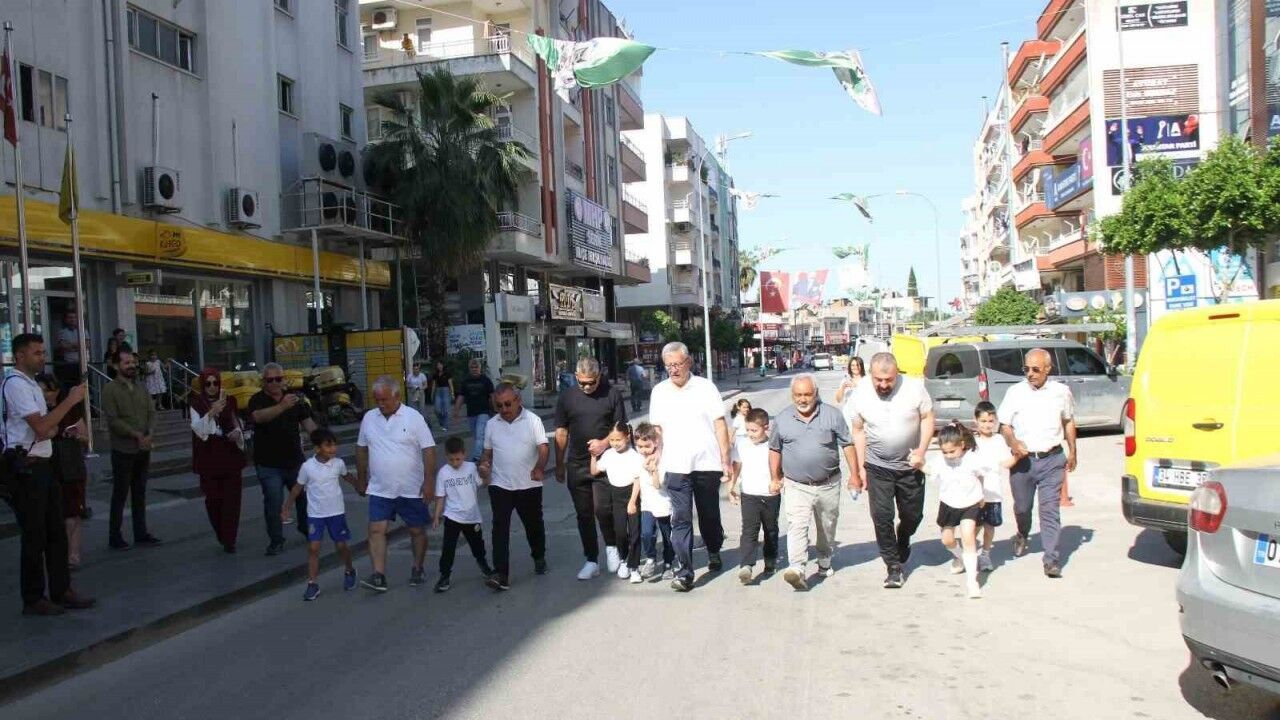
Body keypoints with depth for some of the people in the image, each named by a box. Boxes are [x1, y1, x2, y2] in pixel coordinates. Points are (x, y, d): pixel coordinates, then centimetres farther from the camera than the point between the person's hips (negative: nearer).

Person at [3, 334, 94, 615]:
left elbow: (47, 427, 21)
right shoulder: (15, 384, -14)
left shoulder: (31, 384, 17)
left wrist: (51, 430, -2)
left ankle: (61, 591, 20)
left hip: (42, 465, 10)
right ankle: (33, 599, 9)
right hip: (25, 468, -10)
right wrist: (70, 400, -18)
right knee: (34, 535, -1)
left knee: (55, 531, 12)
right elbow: (41, 427, -21)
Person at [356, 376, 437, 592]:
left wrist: (429, 481, -15)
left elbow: (429, 450, -11)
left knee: (417, 530, 8)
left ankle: (417, 570, 26)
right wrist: (362, 478, 15)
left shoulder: (414, 417, -10)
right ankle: (379, 576, -7)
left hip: (412, 490, -3)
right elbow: (361, 449, 14)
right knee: (376, 530, -7)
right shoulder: (369, 418, 3)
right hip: (380, 490, 3)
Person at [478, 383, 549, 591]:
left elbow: (543, 448, -11)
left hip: (529, 486, -1)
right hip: (499, 486, 1)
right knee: (500, 528, -10)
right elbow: (487, 451, 14)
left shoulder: (533, 420, -5)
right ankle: (501, 574, -13)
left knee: (534, 525, 15)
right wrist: (483, 465, -7)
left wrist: (539, 468, -29)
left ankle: (539, 557, 41)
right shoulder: (492, 424, 5)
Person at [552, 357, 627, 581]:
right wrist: (559, 466, 9)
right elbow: (561, 433, 9)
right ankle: (591, 561, 18)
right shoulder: (566, 396, 4)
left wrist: (605, 443, -16)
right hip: (576, 465, 3)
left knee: (602, 509, -11)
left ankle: (611, 548, 16)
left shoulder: (612, 394, -2)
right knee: (584, 514, 7)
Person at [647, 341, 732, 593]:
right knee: (681, 519, -5)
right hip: (676, 467, 1)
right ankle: (685, 572, -3)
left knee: (710, 514, 15)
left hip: (708, 464, 0)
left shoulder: (705, 387, -1)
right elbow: (657, 430, 11)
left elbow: (720, 425, 0)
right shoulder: (659, 392, 5)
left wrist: (725, 461, -3)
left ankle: (714, 553, 40)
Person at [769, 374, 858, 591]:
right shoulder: (782, 420, 1)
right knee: (797, 525, -18)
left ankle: (824, 561, 37)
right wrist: (775, 478, 13)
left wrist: (854, 474, 1)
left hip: (828, 484, 1)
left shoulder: (832, 415, -1)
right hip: (797, 486, -1)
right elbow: (774, 449, 13)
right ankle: (796, 569, -27)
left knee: (827, 526, 15)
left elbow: (847, 444, 4)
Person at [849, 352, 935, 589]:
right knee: (881, 517, -7)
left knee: (913, 514, 12)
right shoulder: (860, 394, -11)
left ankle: (902, 542, 45)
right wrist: (860, 467, 0)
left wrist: (921, 450, -13)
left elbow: (927, 418, -2)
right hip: (877, 467, 0)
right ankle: (894, 567, 6)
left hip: (910, 465, 1)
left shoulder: (914, 387, -14)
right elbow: (858, 430, 0)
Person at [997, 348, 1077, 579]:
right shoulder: (1015, 392, 1)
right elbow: (1004, 425, 3)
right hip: (1022, 460, 1)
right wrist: (1013, 443, -16)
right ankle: (1022, 536, 44)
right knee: (1022, 506, 13)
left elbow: (1069, 422, 17)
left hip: (1052, 459, -1)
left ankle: (1052, 560, -4)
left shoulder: (1061, 392, 4)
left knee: (1050, 509, -7)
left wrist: (1072, 452, 17)